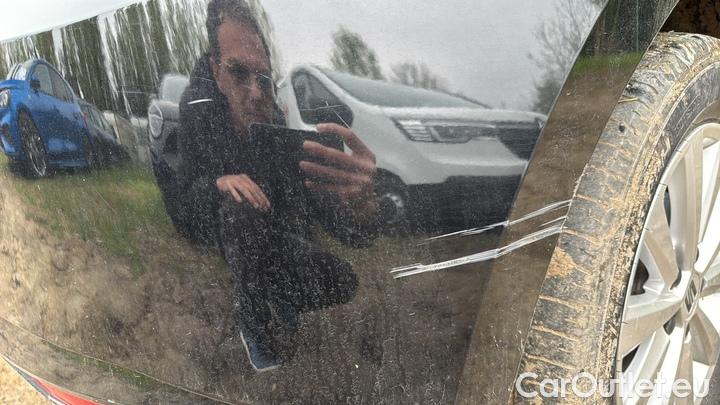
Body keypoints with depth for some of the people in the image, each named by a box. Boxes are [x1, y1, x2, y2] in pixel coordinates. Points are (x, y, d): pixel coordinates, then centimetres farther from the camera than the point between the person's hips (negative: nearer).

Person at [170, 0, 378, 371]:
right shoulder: (200, 118, -25)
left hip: (283, 242, 1)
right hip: (228, 235, 0)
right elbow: (181, 211, -15)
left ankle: (279, 300, 11)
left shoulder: (295, 140, -32)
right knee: (239, 205, -33)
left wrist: (362, 203, -65)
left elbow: (357, 235, -39)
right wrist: (218, 183, -38)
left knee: (342, 284, -22)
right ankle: (252, 320, -12)